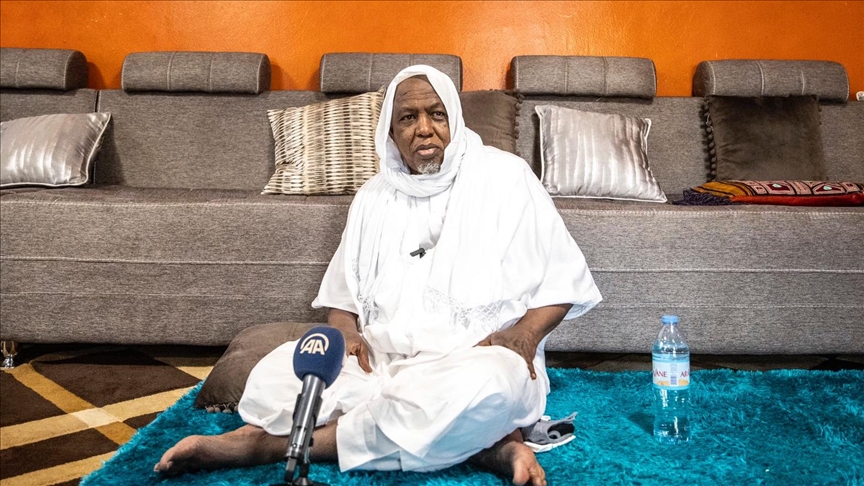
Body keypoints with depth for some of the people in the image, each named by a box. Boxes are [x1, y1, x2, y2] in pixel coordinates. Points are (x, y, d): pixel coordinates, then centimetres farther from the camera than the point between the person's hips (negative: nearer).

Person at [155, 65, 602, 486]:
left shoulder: (503, 176, 1)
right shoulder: (374, 196, 14)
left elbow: (564, 279, 2)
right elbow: (341, 294, 17)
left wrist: (525, 333, -17)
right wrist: (345, 330, -6)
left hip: (476, 360, -3)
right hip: (381, 360, 4)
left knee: (486, 386, -40)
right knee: (275, 375, -23)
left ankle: (275, 443, -25)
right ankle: (484, 439, -25)